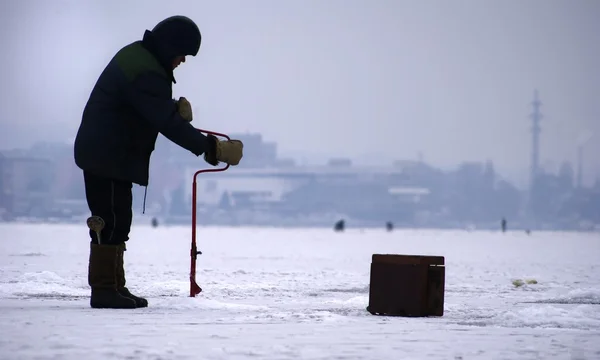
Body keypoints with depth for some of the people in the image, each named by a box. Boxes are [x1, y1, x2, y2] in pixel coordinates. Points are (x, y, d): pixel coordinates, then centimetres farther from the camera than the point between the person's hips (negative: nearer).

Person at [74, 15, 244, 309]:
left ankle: (113, 287, 17)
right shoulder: (145, 73, -23)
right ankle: (104, 290, -8)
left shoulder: (136, 55, 10)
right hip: (108, 156, -11)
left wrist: (176, 106, -3)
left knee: (115, 221, 12)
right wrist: (213, 149, -28)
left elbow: (155, 107, 20)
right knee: (112, 220, -9)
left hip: (102, 153, 11)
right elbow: (168, 124, -27)